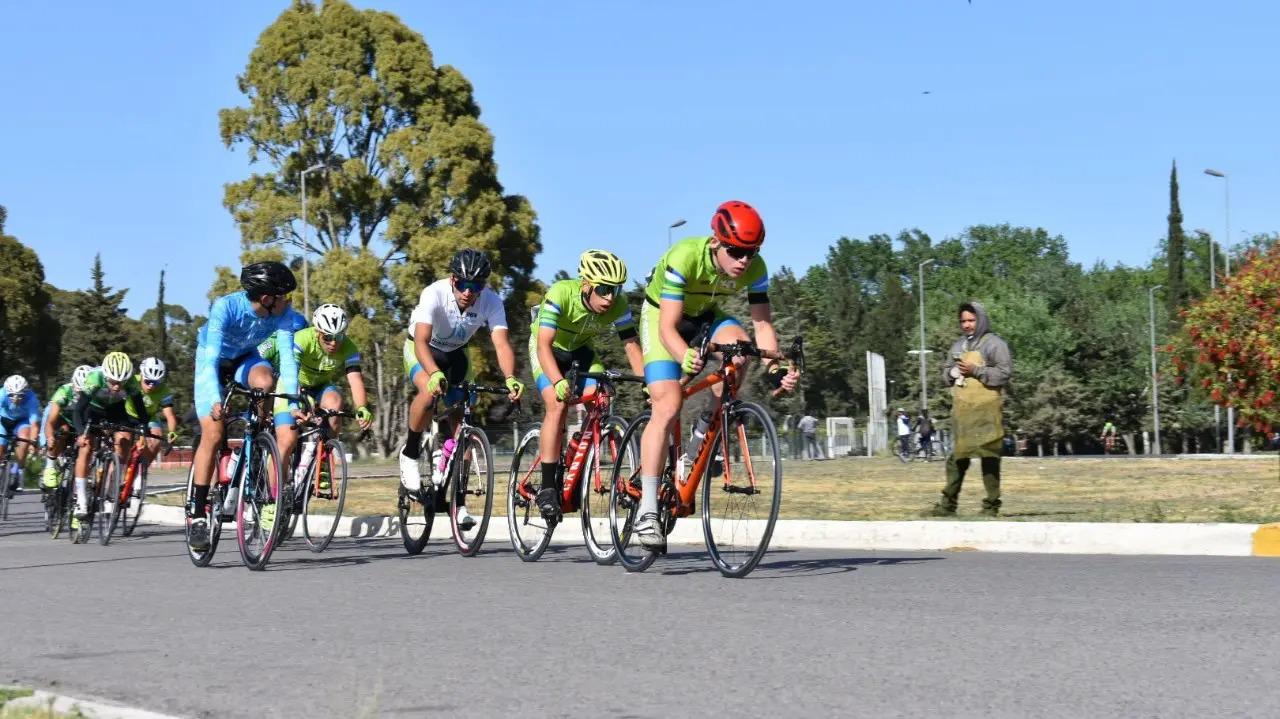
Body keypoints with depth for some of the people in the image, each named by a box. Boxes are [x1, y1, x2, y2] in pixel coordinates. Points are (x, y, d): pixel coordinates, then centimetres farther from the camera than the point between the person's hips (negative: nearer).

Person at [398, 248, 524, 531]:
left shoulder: (491, 301, -26)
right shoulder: (434, 294, -34)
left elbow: (502, 344, -35)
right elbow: (421, 341, -44)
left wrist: (510, 378, -55)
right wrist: (435, 374, -63)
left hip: (455, 353, 3)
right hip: (422, 350, -3)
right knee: (430, 392, -34)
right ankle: (410, 454, -9)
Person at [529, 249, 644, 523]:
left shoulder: (618, 305, -26)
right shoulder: (561, 294, -37)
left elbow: (631, 345, -25)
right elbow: (544, 345, -41)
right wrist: (558, 382, -56)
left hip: (580, 350, 4)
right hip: (549, 349, -4)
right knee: (558, 405, -24)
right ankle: (547, 487, -19)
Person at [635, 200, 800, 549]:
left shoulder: (755, 268, -22)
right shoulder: (684, 258, -35)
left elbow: (762, 324, -19)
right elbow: (668, 326, -37)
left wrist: (775, 369, -36)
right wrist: (685, 357, -57)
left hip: (705, 316, 4)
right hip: (662, 315, -4)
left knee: (738, 344, -31)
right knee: (668, 406, -20)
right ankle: (647, 511, -19)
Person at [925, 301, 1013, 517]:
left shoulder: (994, 344, -2)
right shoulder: (958, 345, 20)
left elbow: (1005, 372, -11)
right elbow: (946, 371, 26)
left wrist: (975, 371, -15)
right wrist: (952, 373, 2)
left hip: (985, 410, -7)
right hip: (961, 409, 7)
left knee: (988, 455, -5)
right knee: (957, 456, 8)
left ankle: (992, 505, 0)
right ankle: (948, 504, 10)